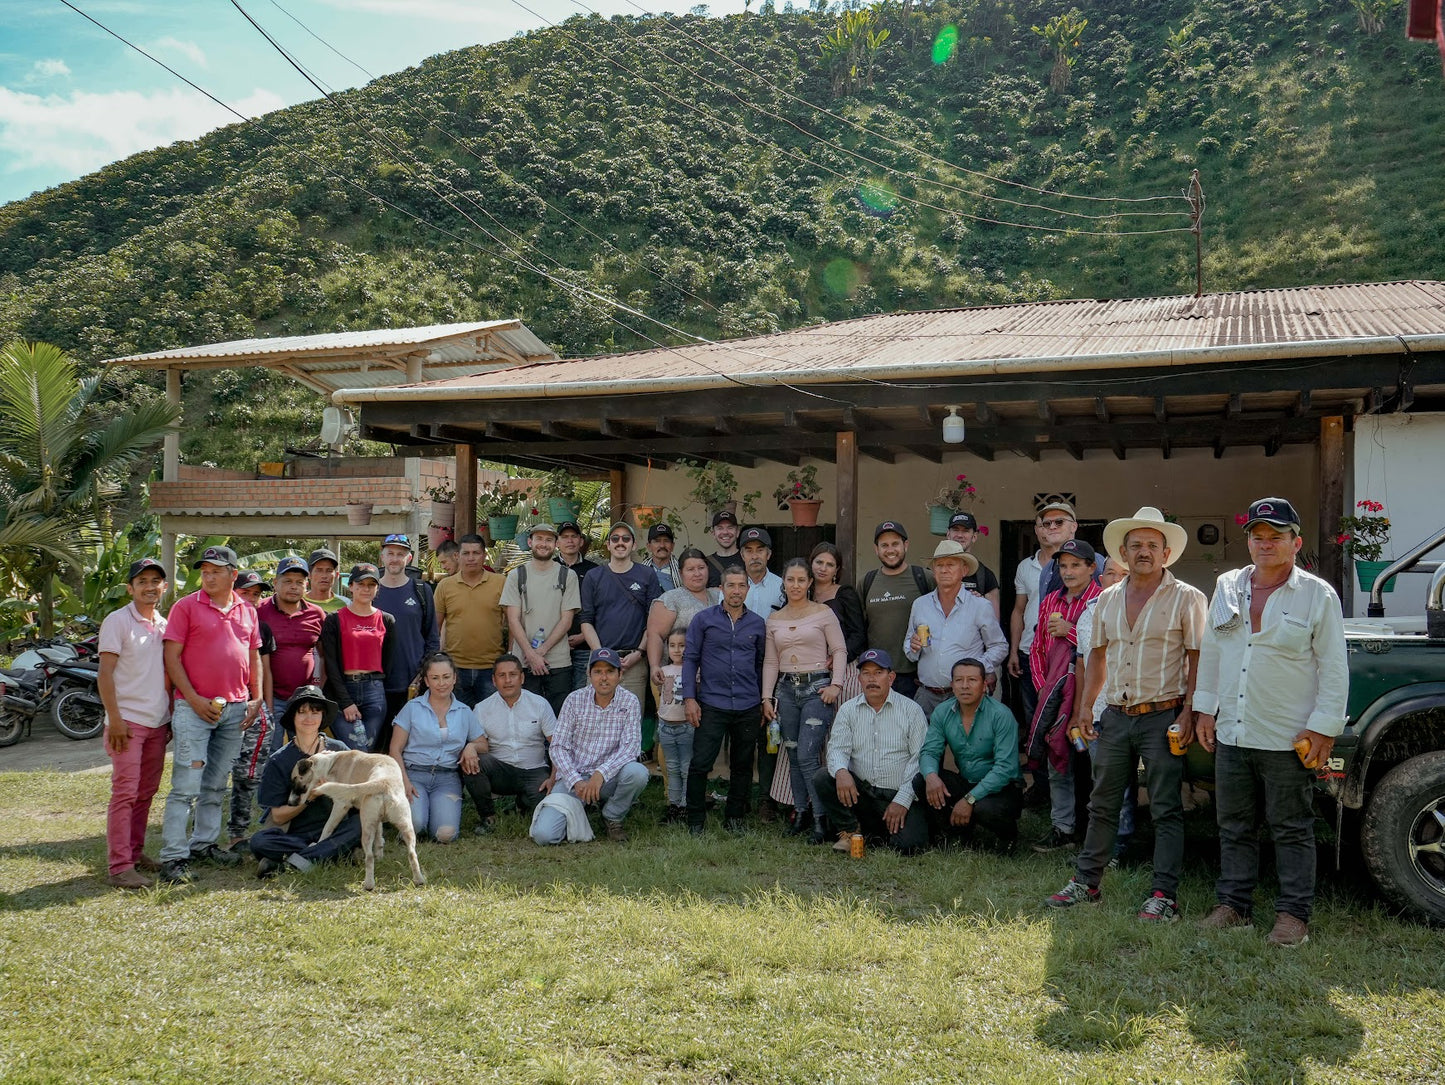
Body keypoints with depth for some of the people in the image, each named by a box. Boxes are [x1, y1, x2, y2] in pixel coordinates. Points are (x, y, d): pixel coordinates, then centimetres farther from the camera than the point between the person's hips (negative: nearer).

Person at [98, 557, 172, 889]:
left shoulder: (165, 625, 13)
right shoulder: (118, 621, -5)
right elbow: (105, 673, -9)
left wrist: (171, 716, 15)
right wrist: (115, 719, -15)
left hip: (158, 722, 6)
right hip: (128, 721, -6)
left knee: (146, 791, 11)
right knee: (125, 792, -8)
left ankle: (135, 853, 21)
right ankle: (119, 866, -6)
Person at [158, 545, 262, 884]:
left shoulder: (248, 611, 12)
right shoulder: (186, 607, -2)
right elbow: (172, 657, -6)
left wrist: (256, 699, 7)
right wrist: (194, 699, -12)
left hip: (236, 708, 5)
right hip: (195, 707, -5)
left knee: (216, 784, 13)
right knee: (186, 785, -7)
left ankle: (204, 843, 22)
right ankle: (173, 856, -3)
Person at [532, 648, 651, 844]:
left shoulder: (629, 702, -4)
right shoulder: (575, 700, -3)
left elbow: (631, 745, -13)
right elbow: (558, 747, -4)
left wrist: (601, 773, -28)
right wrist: (577, 781, -19)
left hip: (608, 777, 0)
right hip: (572, 776, 0)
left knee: (637, 772, -32)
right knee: (543, 834, -19)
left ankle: (612, 818, -1)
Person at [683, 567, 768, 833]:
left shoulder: (757, 624, 9)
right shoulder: (704, 620, 1)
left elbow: (761, 664, 16)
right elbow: (690, 659, 2)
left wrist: (764, 701, 13)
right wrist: (689, 698, -5)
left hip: (748, 708, 3)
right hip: (712, 704, -3)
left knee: (742, 766, 11)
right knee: (700, 764, -7)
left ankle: (735, 817, 25)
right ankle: (696, 820, 7)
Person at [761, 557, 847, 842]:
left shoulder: (824, 613, 1)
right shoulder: (774, 619, 12)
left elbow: (840, 650, 1)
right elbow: (770, 661, 13)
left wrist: (835, 684, -10)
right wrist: (767, 697, 7)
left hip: (817, 687, -4)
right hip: (786, 689, 5)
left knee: (807, 755, -13)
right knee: (793, 756, 6)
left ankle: (821, 818, -5)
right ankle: (801, 813, 16)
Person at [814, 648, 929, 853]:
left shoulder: (911, 710, -1)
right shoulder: (848, 710, 7)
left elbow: (920, 759, -5)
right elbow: (838, 748, -2)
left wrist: (902, 800, -15)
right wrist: (841, 771, -28)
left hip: (898, 795, -2)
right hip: (859, 791, 2)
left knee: (907, 845, -24)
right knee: (822, 777, -23)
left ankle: (883, 828, 12)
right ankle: (850, 830, -1)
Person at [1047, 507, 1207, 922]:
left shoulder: (1186, 598, -3)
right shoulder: (1107, 600, 12)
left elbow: (1197, 659, -5)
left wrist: (1188, 713, -13)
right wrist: (1084, 708, 13)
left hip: (1162, 716, -5)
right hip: (1116, 716, 5)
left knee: (1166, 810, 0)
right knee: (1102, 805, 11)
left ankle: (1164, 895, 5)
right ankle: (1085, 881, 20)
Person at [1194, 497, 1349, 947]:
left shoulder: (1319, 596, -4)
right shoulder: (1227, 587, 9)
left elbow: (1334, 668, -4)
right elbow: (1210, 650, 15)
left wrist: (1324, 727, -9)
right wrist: (1205, 708, 12)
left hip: (1288, 739, -4)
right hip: (1231, 733, 5)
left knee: (1292, 830, 5)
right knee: (1234, 827, 12)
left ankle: (1293, 914, 15)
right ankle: (1234, 905, 23)